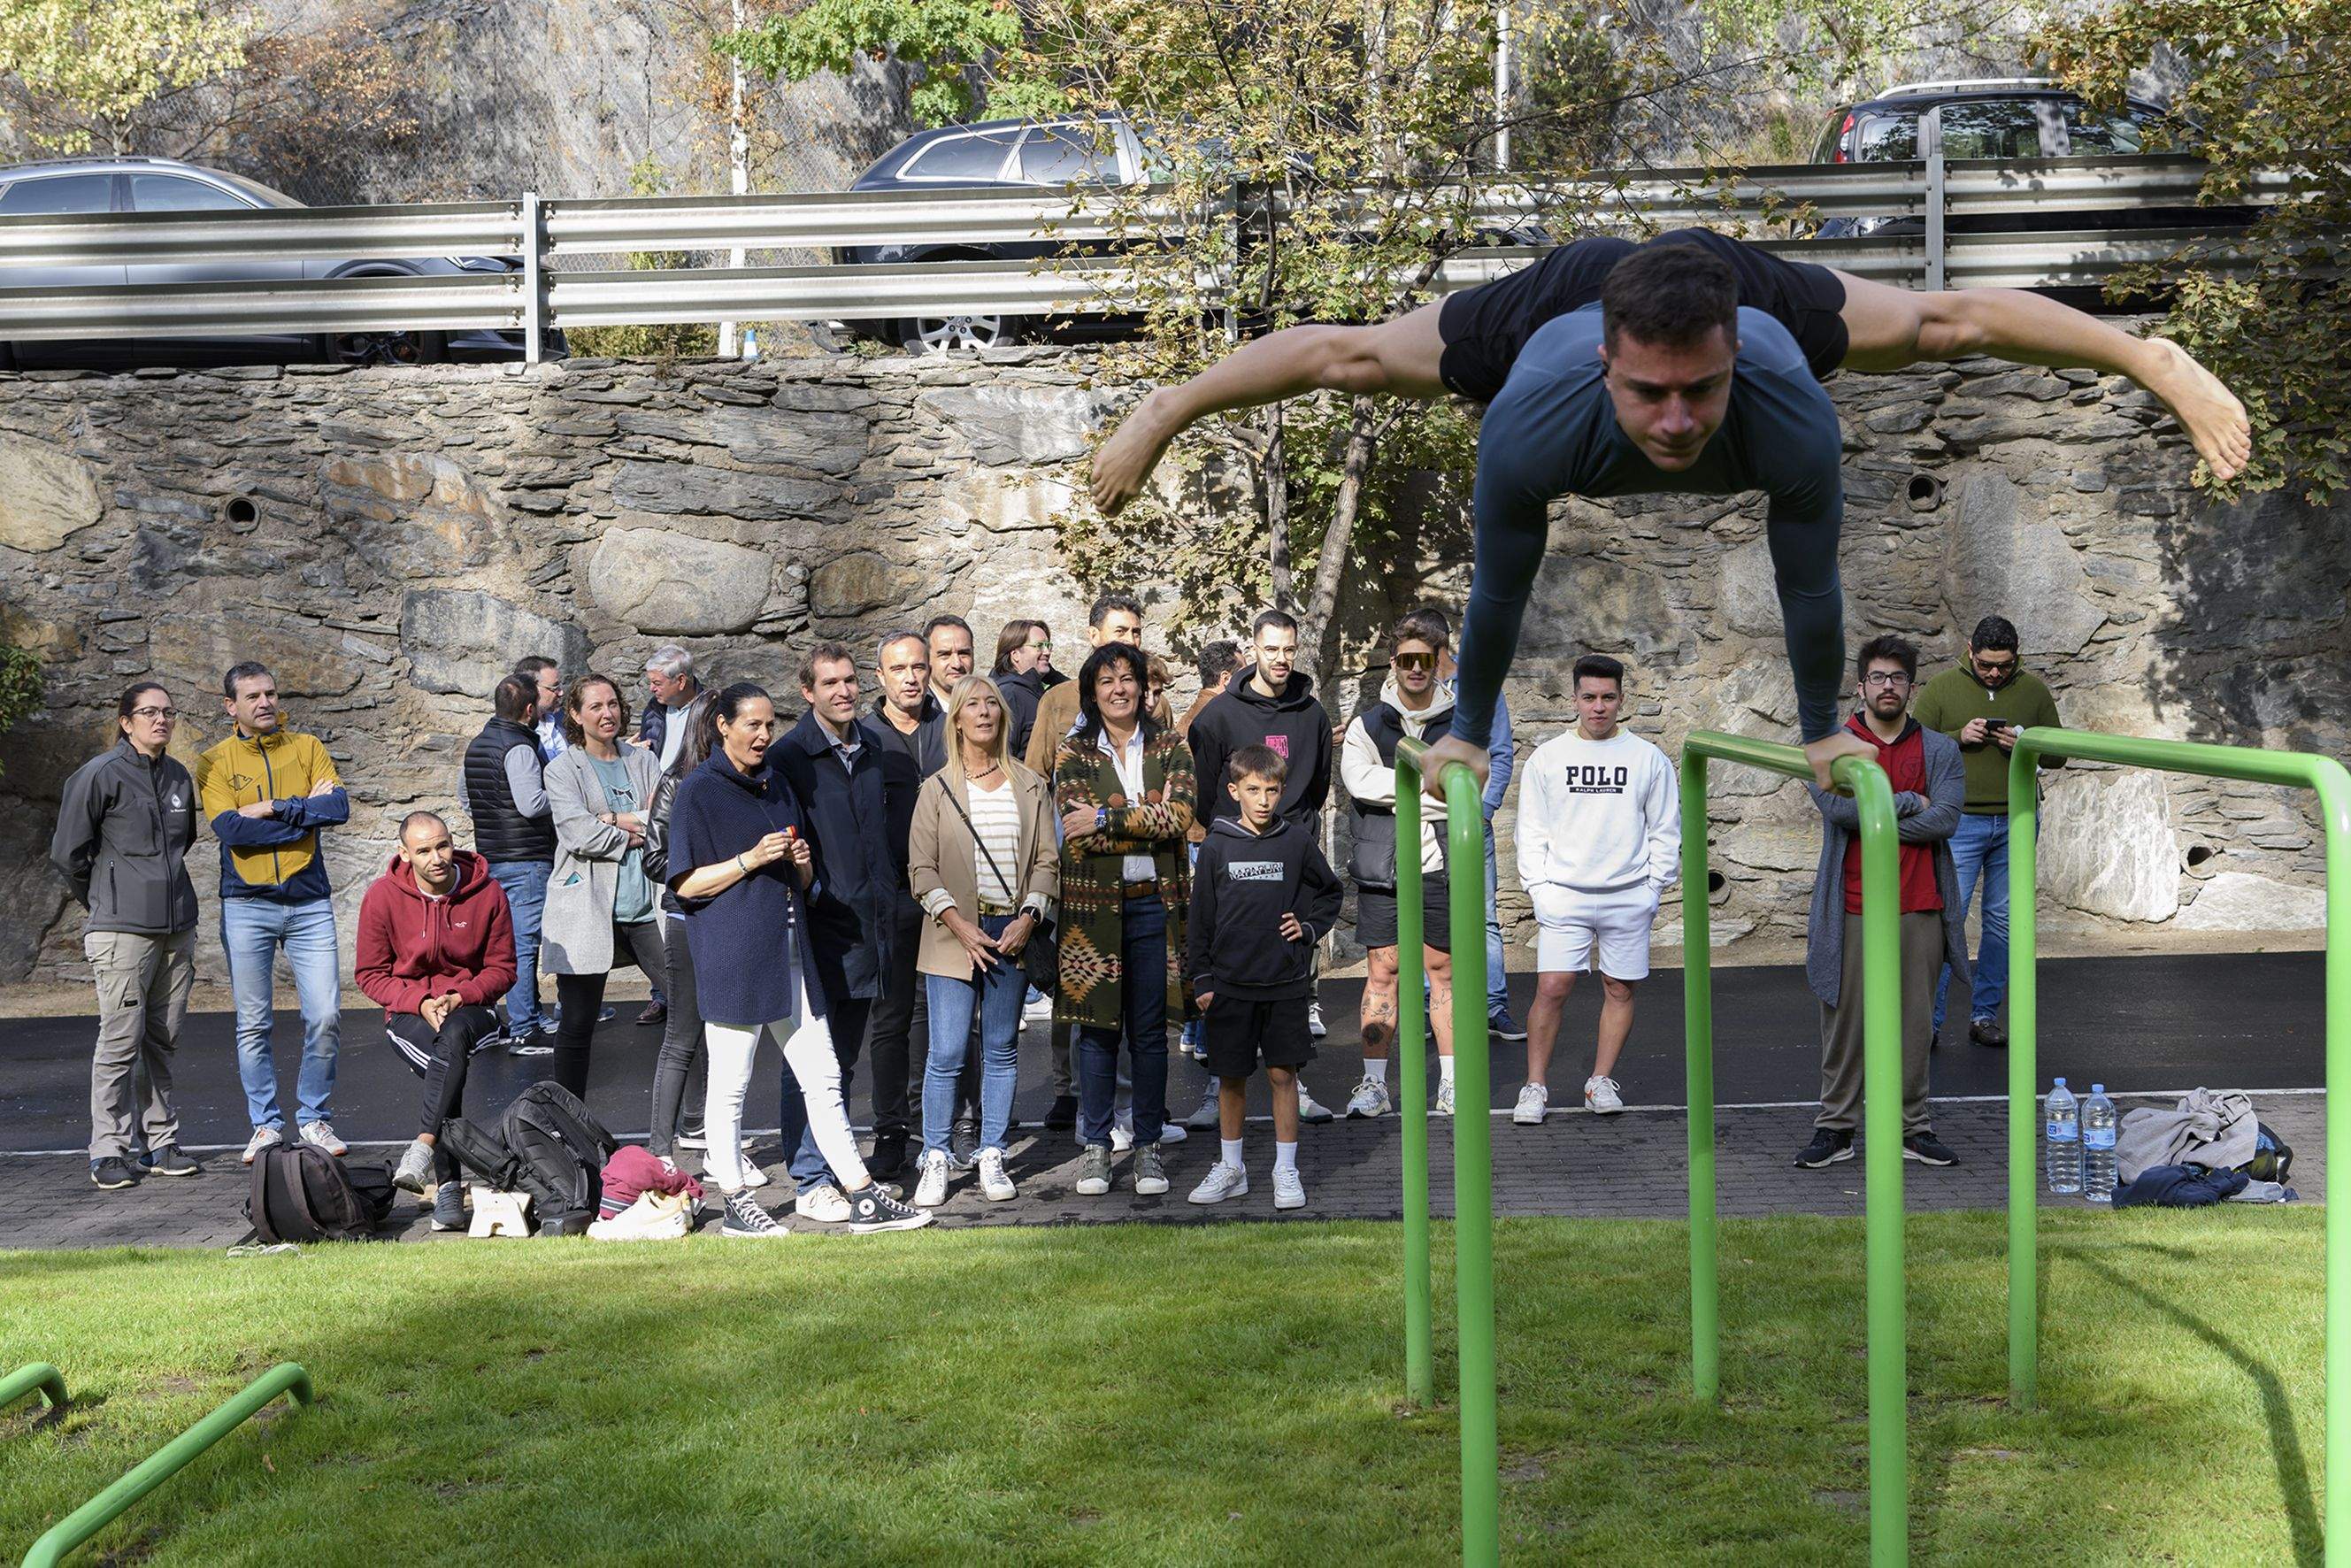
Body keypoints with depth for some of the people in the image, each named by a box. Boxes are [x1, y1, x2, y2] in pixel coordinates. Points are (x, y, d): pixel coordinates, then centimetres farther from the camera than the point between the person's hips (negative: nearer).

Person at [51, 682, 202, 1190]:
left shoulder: (178, 776, 13)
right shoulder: (100, 775, -5)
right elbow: (67, 852, 0)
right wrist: (103, 904, 11)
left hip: (176, 926, 6)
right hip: (123, 930, -6)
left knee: (163, 1040, 9)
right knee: (121, 1040, -7)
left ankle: (162, 1143, 16)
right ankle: (108, 1152, 0)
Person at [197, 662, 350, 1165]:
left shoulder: (306, 749, 7)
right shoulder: (215, 763, 3)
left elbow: (339, 807, -8)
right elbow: (230, 827, -13)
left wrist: (272, 809, -12)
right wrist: (305, 812, -12)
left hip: (309, 902, 1)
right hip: (247, 905, -1)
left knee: (325, 1016, -4)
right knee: (253, 1024, 4)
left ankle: (314, 1118, 12)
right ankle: (266, 1124, 15)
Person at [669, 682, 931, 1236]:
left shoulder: (777, 786, 18)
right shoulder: (699, 791, -3)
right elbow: (686, 884, -8)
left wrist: (801, 863, 1)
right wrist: (751, 859, -17)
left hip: (788, 952, 7)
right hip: (732, 956, -6)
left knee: (823, 1079, 5)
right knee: (730, 1085, 1)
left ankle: (864, 1199, 6)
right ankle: (734, 1203, 12)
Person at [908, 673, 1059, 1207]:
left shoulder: (1030, 787, 9)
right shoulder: (937, 789, 4)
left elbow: (1047, 859, 7)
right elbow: (922, 868, 0)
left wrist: (1028, 918, -7)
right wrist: (960, 925, -11)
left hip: (1014, 930, 2)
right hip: (955, 933, -2)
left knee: (1002, 1050, 6)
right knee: (947, 1053, -5)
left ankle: (992, 1158, 14)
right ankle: (936, 1160, 5)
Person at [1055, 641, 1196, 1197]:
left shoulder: (1170, 748, 7)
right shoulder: (1073, 752, 4)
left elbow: (1180, 817, -10)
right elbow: (1080, 833, -9)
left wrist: (1105, 819, -15)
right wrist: (1151, 817, -11)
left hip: (1155, 902, 1)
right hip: (1093, 902, -1)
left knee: (1150, 1030, 4)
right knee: (1097, 1026, 3)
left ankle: (1148, 1148, 14)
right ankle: (1094, 1148, 13)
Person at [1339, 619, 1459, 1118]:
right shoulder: (1368, 725, 7)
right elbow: (1358, 779, -12)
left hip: (1440, 868, 0)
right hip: (1382, 870, 0)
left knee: (1443, 970, 5)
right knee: (1382, 971, 0)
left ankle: (1452, 1084, 11)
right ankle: (1374, 1084, 5)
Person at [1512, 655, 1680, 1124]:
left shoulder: (1647, 758, 5)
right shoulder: (1546, 758, 6)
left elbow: (1666, 831, 9)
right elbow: (1531, 830, 8)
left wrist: (1652, 888, 3)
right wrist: (1537, 888, 0)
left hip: (1628, 897, 1)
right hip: (1563, 895, -1)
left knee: (1619, 990, 5)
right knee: (1551, 988, -9)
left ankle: (1601, 1082, 17)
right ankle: (1536, 1086, 1)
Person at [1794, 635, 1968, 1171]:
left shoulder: (1940, 751, 9)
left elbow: (1944, 820, -6)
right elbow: (1839, 807, -13)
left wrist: (1870, 818, -9)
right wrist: (1908, 803, -7)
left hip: (1919, 911, 1)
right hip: (1851, 911, -1)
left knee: (1914, 1022, 5)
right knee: (1845, 1020, 2)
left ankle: (1912, 1127, 14)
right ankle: (1835, 1128, 10)